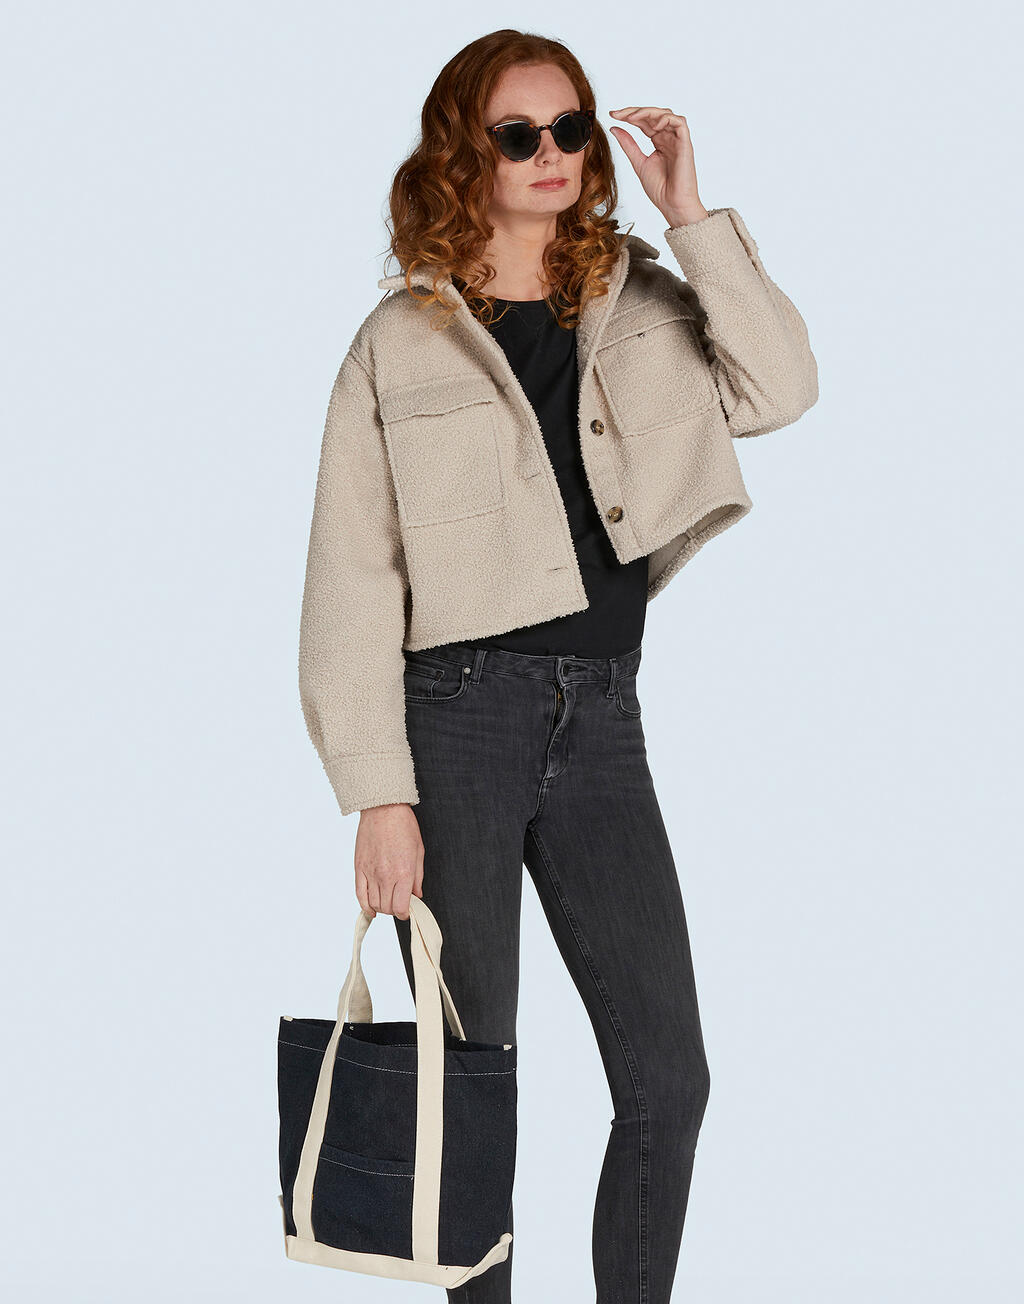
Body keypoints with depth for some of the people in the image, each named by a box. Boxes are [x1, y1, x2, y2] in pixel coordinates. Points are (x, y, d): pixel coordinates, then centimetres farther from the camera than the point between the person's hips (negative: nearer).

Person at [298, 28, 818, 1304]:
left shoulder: (639, 303, 12)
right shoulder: (400, 340, 3)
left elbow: (778, 388, -6)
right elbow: (350, 579, 0)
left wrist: (693, 217, -6)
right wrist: (379, 794, -7)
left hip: (601, 718, 3)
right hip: (456, 717, -3)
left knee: (669, 1077, 1)